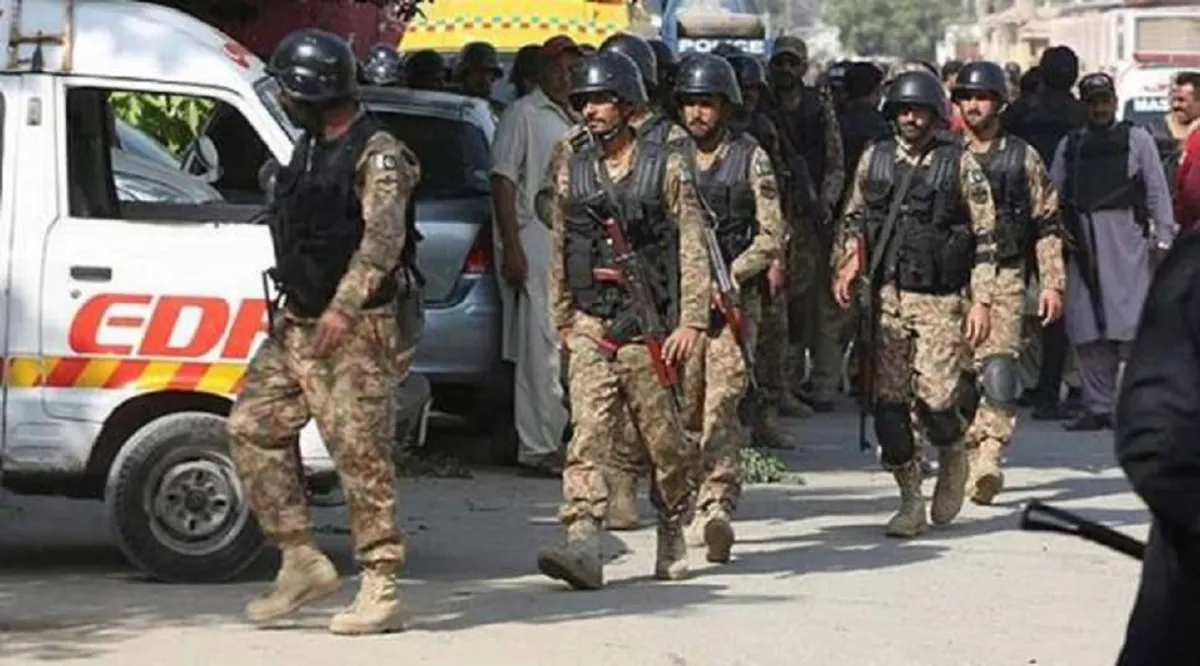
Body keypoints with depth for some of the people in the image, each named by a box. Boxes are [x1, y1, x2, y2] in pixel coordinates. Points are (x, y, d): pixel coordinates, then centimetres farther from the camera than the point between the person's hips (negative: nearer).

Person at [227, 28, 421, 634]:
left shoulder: (377, 155, -13)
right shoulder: (310, 150, 15)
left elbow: (383, 237, -25)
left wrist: (343, 307, -33)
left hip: (357, 331, -9)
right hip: (299, 326, 9)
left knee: (361, 454, -9)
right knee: (253, 428, 5)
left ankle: (379, 594, -4)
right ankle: (302, 562, 11)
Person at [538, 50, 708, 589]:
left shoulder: (666, 165, 0)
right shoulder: (571, 173, 11)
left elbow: (693, 246, -3)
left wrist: (691, 321, -9)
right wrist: (563, 320, 16)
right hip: (591, 326, 2)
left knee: (664, 440, 7)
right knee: (588, 434, -11)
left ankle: (672, 536, 27)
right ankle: (583, 546, -21)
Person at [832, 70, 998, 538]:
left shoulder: (960, 165, -1)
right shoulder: (874, 160, 9)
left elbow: (985, 237, 0)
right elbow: (854, 218, 21)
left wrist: (982, 302, -5)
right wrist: (848, 264, 3)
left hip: (940, 299, -3)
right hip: (887, 296, 3)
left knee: (936, 399, -13)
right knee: (889, 402, -1)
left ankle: (952, 460, 20)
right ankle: (910, 502, 10)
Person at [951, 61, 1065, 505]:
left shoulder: (1022, 158, 7)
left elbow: (1047, 225, 8)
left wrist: (1052, 283, 1)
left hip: (1004, 274, -3)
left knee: (998, 364, -18)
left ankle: (989, 458, -26)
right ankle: (972, 455, 15)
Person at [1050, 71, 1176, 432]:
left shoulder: (1136, 139, 8)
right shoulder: (1070, 144, 16)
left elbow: (1157, 190, 5)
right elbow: (1053, 192, 14)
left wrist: (1163, 237, -1)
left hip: (1125, 237, -4)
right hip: (1083, 240, 4)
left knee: (1130, 320, -10)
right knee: (1085, 327, 3)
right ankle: (1097, 407, 10)